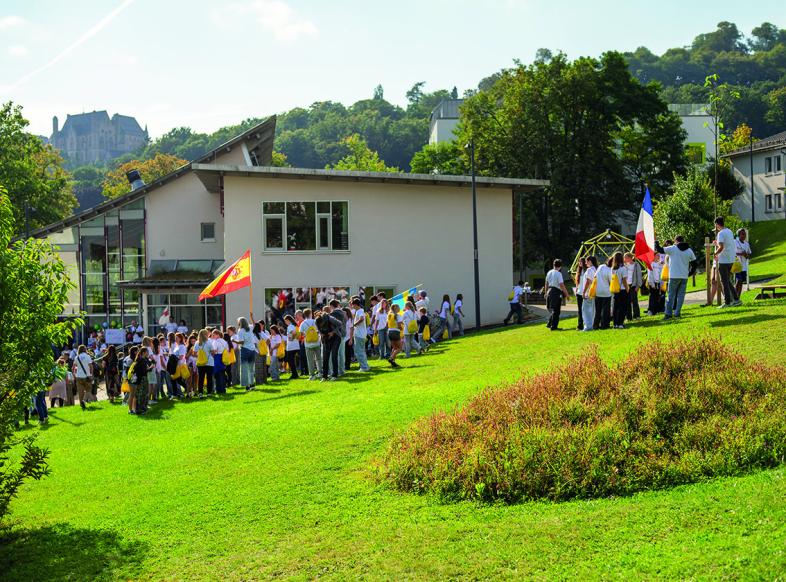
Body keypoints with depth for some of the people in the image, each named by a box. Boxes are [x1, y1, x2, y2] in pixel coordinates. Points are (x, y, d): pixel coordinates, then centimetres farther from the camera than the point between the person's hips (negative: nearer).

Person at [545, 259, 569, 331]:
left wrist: (546, 292, 28)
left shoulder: (549, 273, 10)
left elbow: (546, 283, 18)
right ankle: (554, 326, -1)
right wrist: (566, 293, -11)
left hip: (549, 291, 8)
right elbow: (561, 285, -17)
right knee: (556, 310, -1)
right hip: (556, 292, -8)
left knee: (552, 309, 20)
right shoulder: (558, 273, -13)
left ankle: (549, 324, 20)